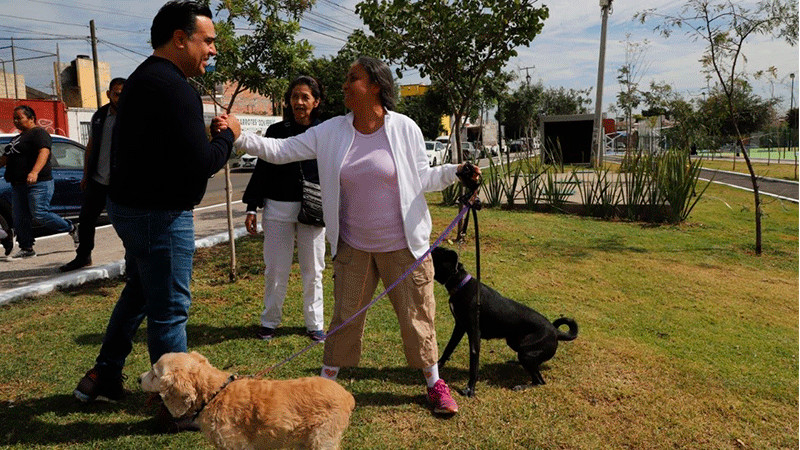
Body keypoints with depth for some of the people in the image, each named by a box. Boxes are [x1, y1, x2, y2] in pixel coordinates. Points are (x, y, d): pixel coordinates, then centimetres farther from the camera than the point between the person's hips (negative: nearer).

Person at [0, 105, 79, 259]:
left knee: (40, 215, -14)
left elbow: (44, 152, -24)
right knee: (19, 219, 5)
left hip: (38, 184, -9)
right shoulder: (18, 138, 23)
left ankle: (72, 229, 4)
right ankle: (27, 249, 12)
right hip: (18, 185, 9)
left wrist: (34, 172, -37)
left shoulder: (38, 133, -7)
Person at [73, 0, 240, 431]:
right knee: (169, 309, 1)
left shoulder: (143, 78, 13)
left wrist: (208, 135, 5)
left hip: (131, 205, 11)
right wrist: (228, 136, -8)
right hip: (159, 214, -11)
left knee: (138, 291, 25)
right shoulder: (173, 87, -21)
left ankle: (102, 378, 39)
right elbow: (200, 163, -25)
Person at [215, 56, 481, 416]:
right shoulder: (332, 132, -3)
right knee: (345, 318, 12)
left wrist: (453, 172, -14)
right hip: (353, 247, 2)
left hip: (403, 246, -2)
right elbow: (279, 151, -4)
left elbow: (420, 179, 2)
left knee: (416, 317, 9)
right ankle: (325, 382, 32)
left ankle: (434, 383, 30)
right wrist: (236, 136, -15)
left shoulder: (404, 129, -8)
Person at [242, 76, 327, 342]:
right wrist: (251, 208, 2)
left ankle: (314, 324, 22)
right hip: (278, 209, 0)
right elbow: (262, 170, 6)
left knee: (313, 270, 8)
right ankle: (269, 321, 23)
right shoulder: (276, 131, 5)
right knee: (275, 270, 6)